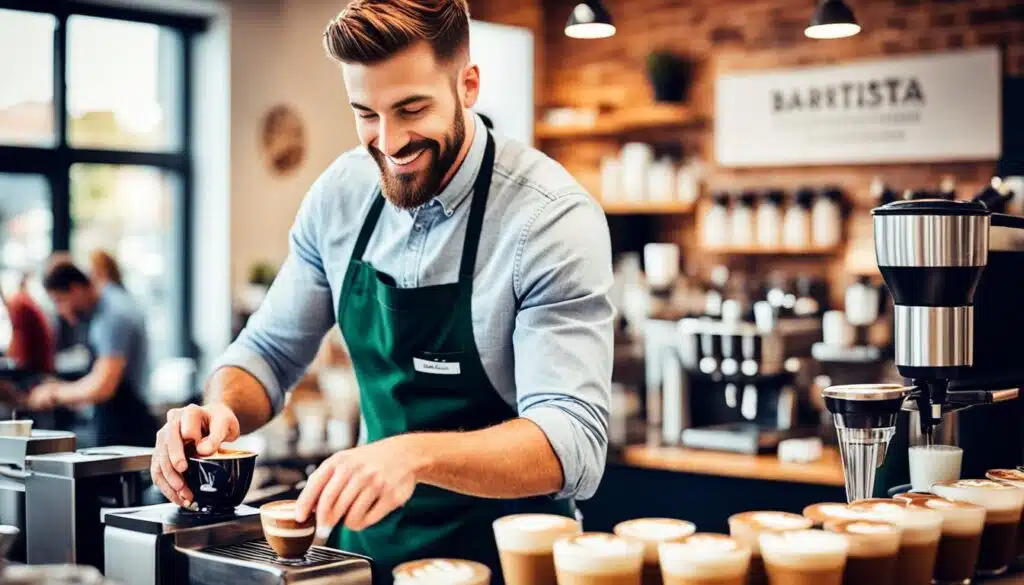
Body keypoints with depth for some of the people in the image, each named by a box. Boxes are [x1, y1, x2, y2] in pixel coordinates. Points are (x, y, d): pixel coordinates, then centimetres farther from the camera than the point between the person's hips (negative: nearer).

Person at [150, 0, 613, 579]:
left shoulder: (553, 217, -16)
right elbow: (271, 351, 11)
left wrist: (418, 454, -39)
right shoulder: (342, 192, -1)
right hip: (371, 541, 4)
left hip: (504, 556, -4)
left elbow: (574, 442, -23)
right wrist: (223, 410, -11)